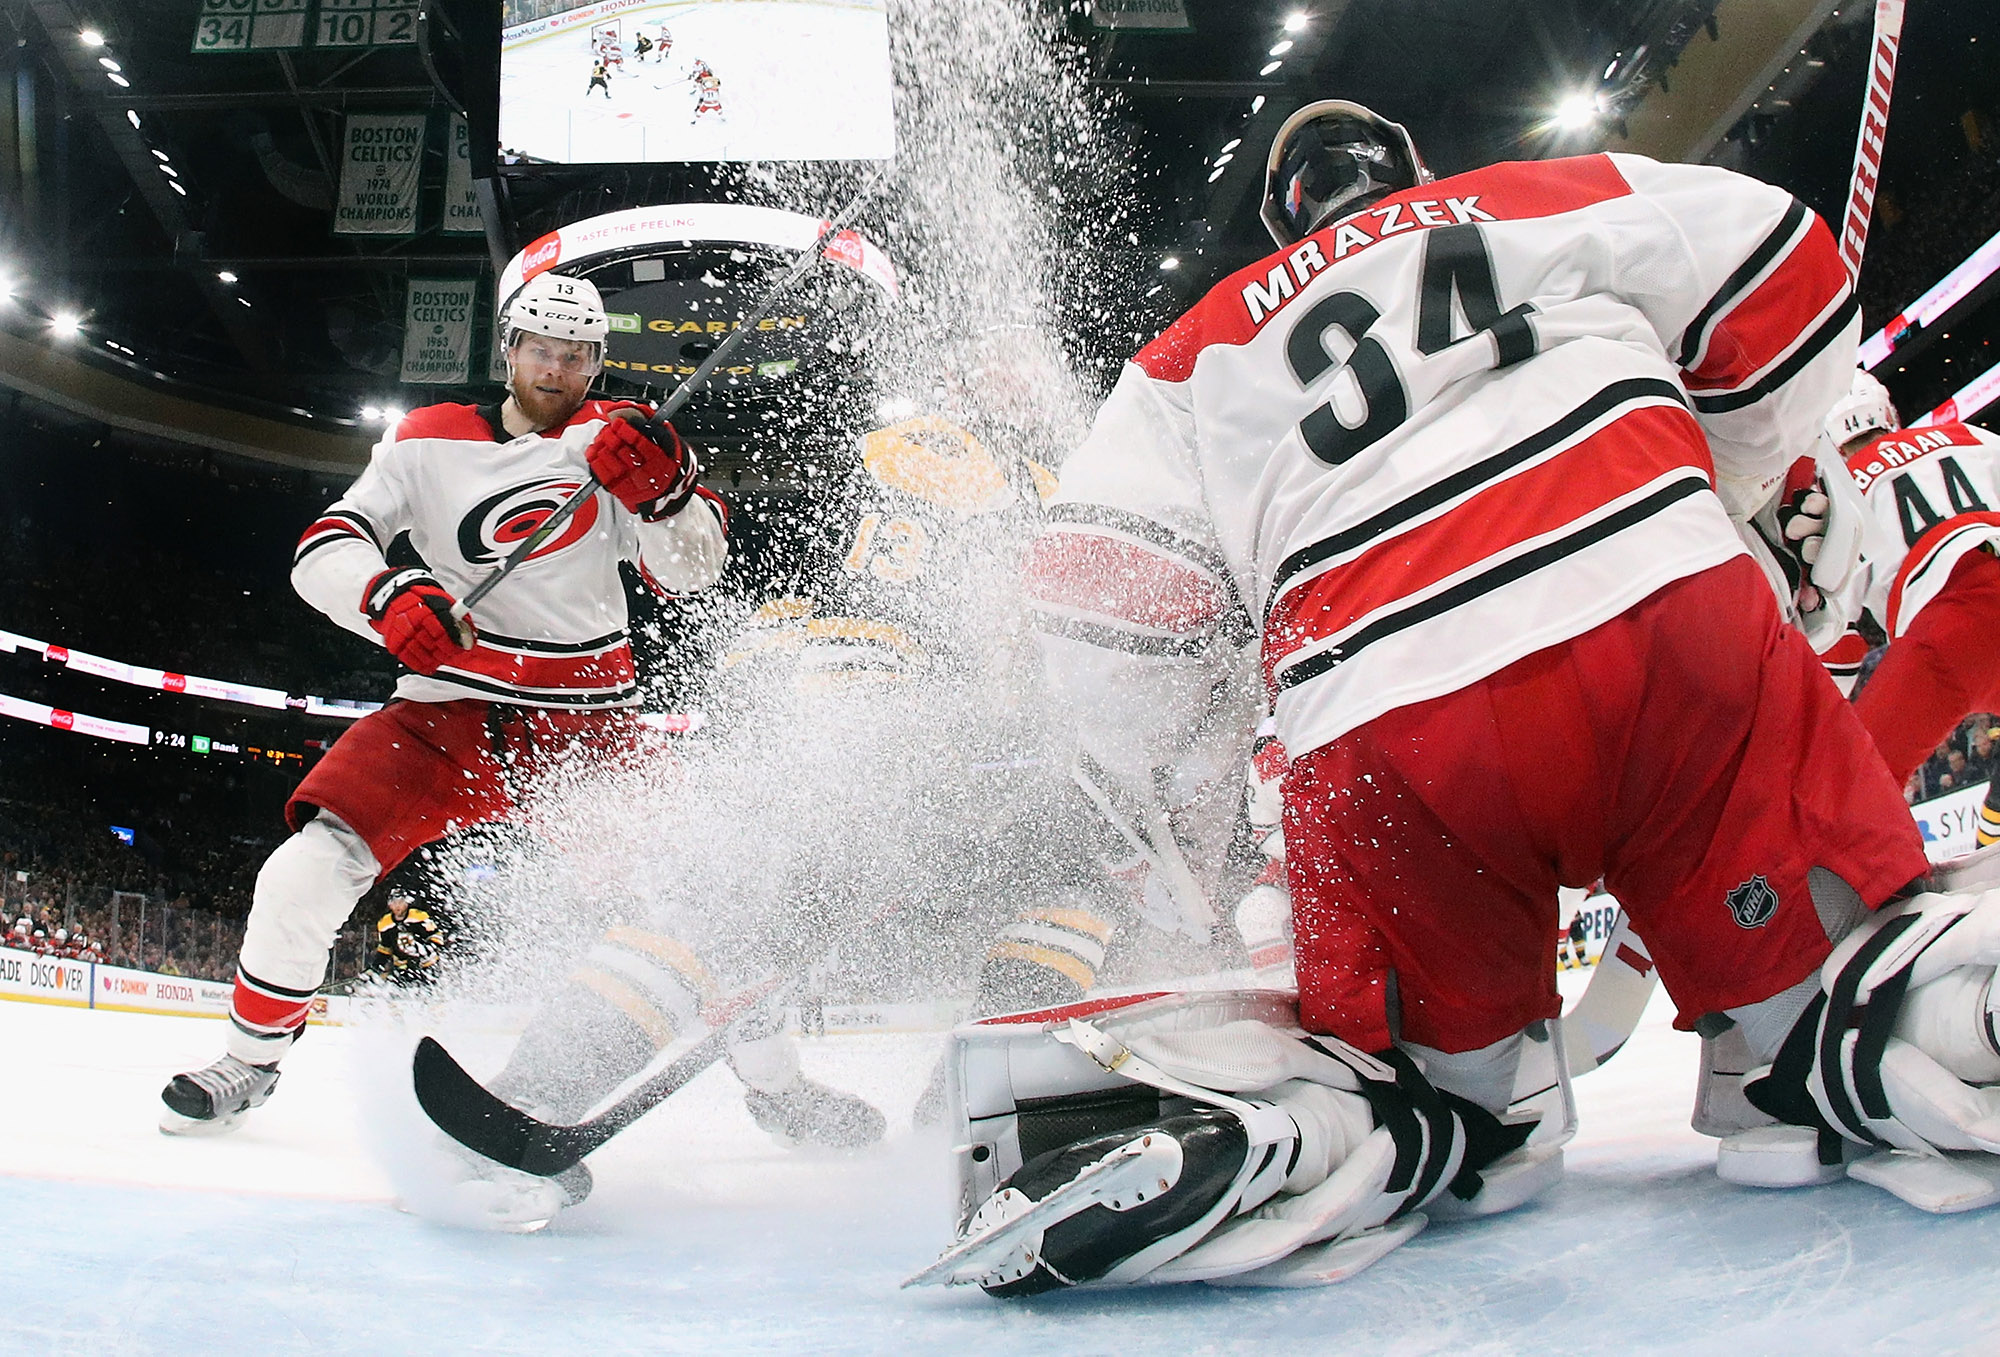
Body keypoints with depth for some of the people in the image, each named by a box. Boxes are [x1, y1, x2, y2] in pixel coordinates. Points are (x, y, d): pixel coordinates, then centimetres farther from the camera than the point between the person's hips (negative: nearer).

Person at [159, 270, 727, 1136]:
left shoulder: (617, 439, 3)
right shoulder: (430, 441, 4)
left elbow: (692, 570, -4)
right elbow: (323, 552, -3)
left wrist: (665, 488, -24)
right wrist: (387, 595, -25)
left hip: (591, 720, 0)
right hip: (453, 710, 1)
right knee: (308, 872, -14)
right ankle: (252, 1058, 12)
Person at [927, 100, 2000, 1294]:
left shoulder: (1202, 352, 26)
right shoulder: (1547, 201, 26)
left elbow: (1110, 588, 14)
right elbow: (1778, 272, 22)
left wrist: (1161, 786, 28)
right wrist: (1742, 488, 34)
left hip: (1386, 728, 1)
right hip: (1665, 606, 0)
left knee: (1423, 1088, 14)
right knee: (1818, 951, 10)